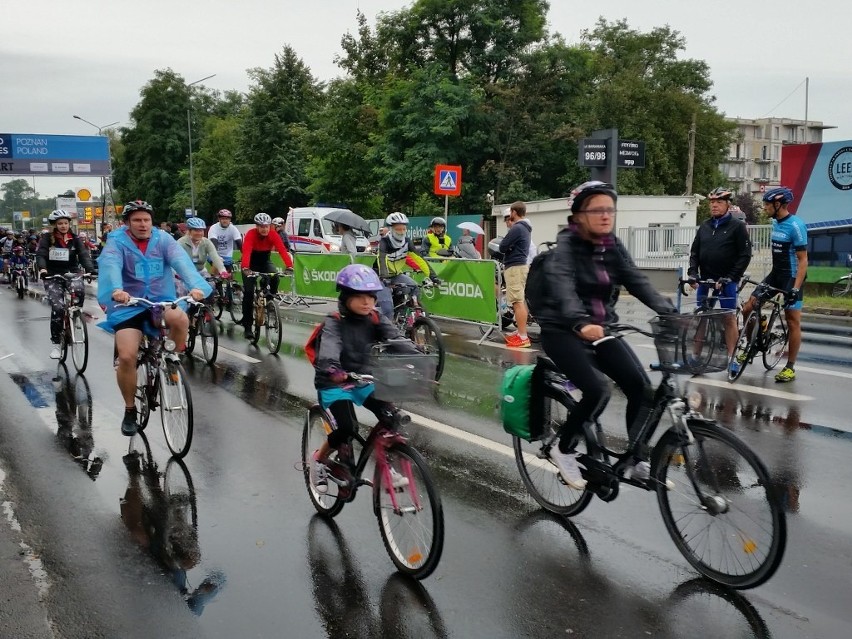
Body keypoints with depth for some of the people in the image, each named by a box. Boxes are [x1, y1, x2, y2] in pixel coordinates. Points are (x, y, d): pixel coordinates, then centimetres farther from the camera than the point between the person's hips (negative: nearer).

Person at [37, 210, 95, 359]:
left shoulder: (75, 240, 4)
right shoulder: (47, 239, 0)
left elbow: (84, 255, -8)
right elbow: (40, 255, -12)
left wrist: (90, 270, -27)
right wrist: (42, 268, -34)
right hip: (53, 276, -1)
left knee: (79, 290, -33)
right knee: (57, 307, -17)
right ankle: (56, 343, -4)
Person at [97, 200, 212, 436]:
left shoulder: (163, 239, -2)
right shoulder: (117, 241, -6)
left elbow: (181, 261, -19)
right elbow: (110, 265, -26)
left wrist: (195, 285, -40)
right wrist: (116, 290, -49)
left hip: (161, 301, 1)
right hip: (128, 305, -1)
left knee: (180, 319, -33)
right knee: (126, 356, -15)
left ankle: (173, 358, -1)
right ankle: (130, 410, 8)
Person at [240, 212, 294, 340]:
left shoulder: (273, 235, -20)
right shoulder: (251, 234, -27)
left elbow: (283, 250, -31)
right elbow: (246, 252, -40)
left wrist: (289, 266, -47)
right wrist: (245, 268, -58)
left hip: (265, 261, 2)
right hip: (251, 263, -2)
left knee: (275, 277, -29)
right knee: (248, 291, -14)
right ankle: (247, 327, -8)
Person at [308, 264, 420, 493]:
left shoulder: (376, 321, -5)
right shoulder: (334, 323, -17)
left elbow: (398, 341, -19)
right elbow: (328, 350, -35)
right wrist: (334, 372, -58)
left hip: (364, 381, 4)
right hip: (335, 383, -4)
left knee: (391, 417, -17)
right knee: (347, 427, -24)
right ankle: (318, 460, 6)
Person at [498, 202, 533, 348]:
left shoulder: (516, 228, -15)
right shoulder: (525, 228, 17)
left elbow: (502, 247, -16)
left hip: (515, 267, -11)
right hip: (522, 265, 11)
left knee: (518, 302, -12)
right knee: (521, 301, 15)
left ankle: (523, 337, -14)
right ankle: (521, 333, 23)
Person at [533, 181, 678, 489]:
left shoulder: (613, 246, 5)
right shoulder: (566, 245, -14)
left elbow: (637, 281, -7)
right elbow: (563, 287, -32)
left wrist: (670, 313, -23)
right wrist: (580, 323, -51)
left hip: (602, 328, 6)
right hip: (563, 330, -6)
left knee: (641, 386, -10)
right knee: (597, 391, -24)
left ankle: (636, 461, 5)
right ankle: (563, 449, 1)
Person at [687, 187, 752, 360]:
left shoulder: (737, 226, -2)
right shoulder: (704, 227, 12)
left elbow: (745, 255, -7)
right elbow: (694, 252, 13)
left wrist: (730, 277, -14)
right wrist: (692, 272, -2)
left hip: (726, 281, -4)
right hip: (705, 280, 5)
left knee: (729, 318, -1)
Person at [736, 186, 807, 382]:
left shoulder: (795, 225, -17)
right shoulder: (775, 222, 8)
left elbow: (803, 259, -18)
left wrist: (796, 288, -25)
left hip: (792, 277, -8)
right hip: (775, 274, 8)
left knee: (793, 322, -2)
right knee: (748, 308, -1)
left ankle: (790, 367, 5)